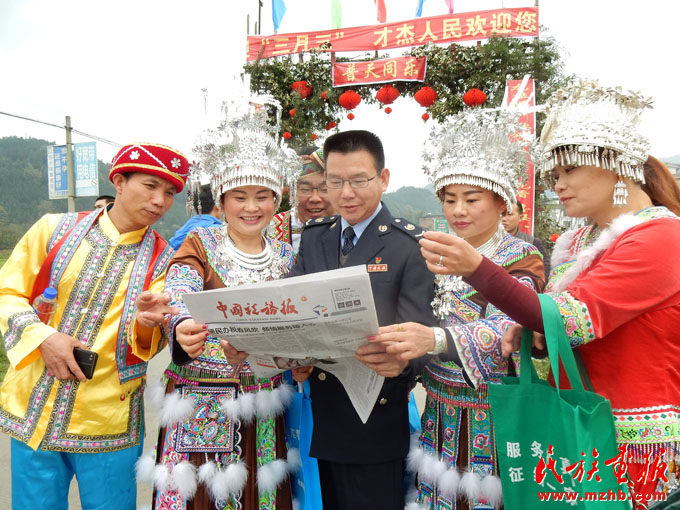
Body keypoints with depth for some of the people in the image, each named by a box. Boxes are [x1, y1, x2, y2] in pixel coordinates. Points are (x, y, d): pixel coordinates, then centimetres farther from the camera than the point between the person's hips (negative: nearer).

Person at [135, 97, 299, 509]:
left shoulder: (287, 257, 6)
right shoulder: (199, 245, -3)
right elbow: (179, 304, -18)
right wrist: (183, 333, -39)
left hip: (263, 408, 3)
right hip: (200, 404, -2)